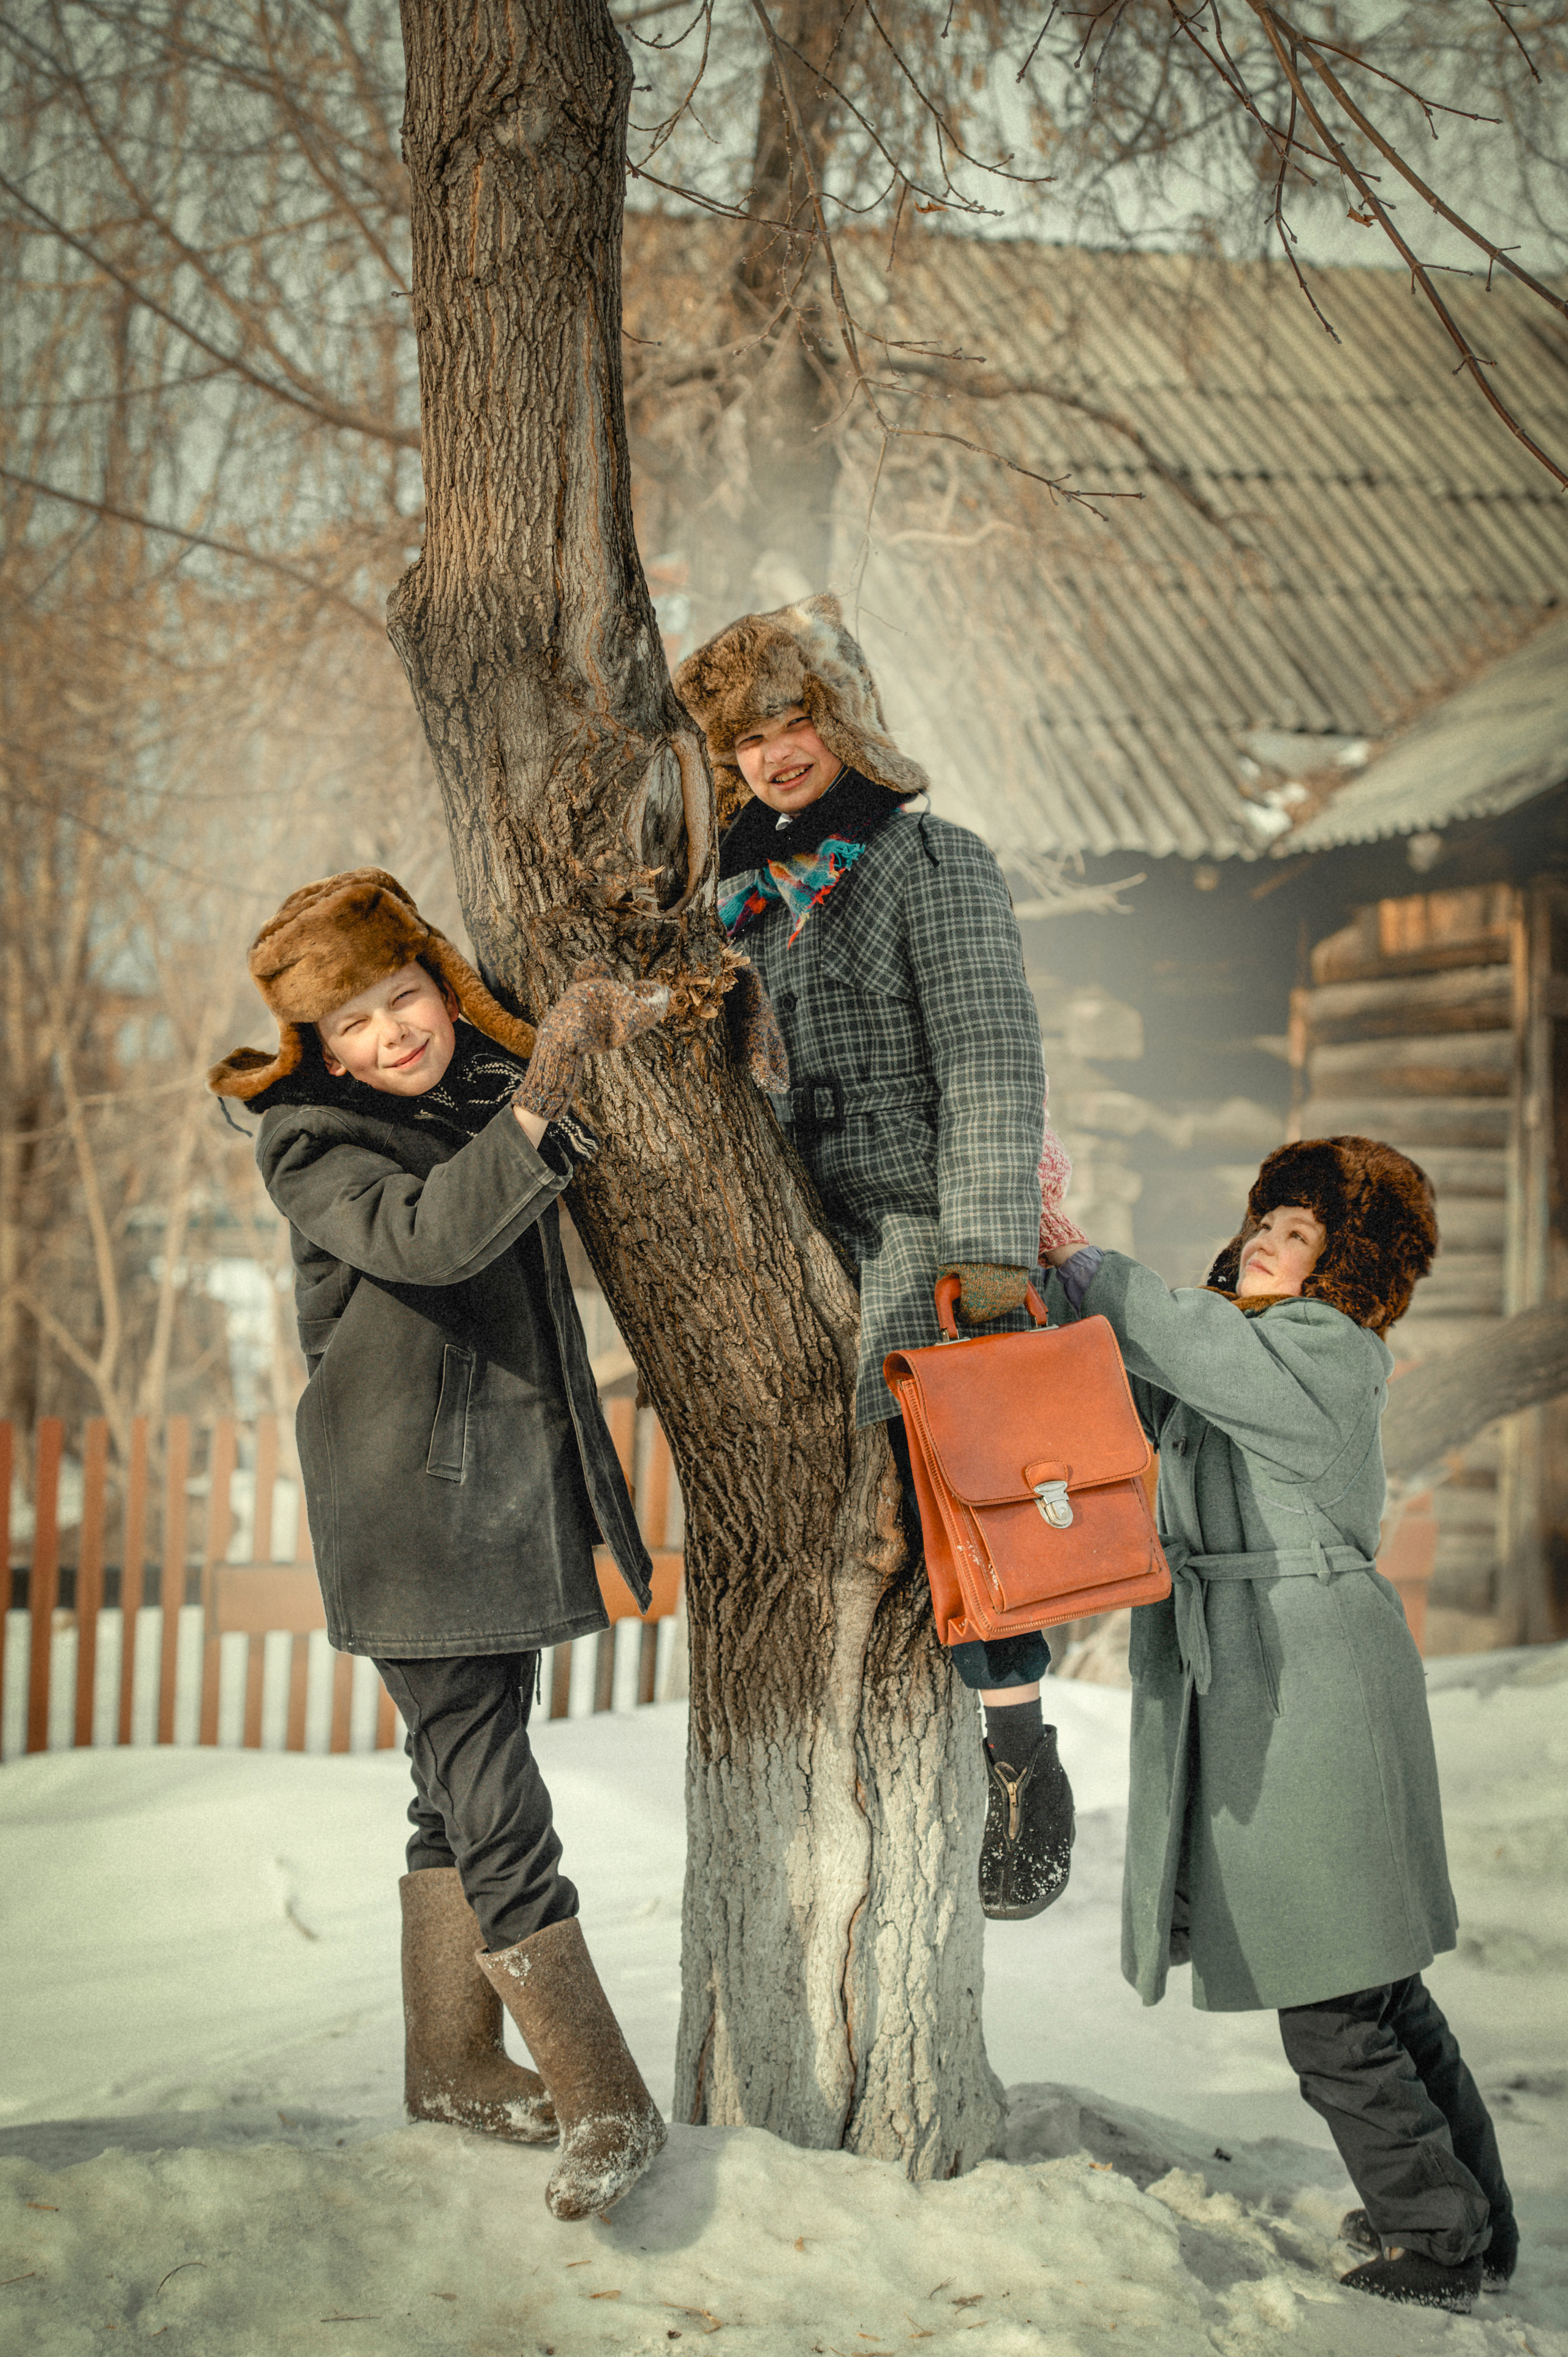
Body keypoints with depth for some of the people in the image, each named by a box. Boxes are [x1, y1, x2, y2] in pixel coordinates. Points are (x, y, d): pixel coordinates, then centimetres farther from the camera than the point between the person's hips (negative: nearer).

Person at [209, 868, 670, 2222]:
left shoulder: (490, 1077, 8)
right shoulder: (312, 1141, -12)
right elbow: (422, 1235, -32)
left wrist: (619, 1023, 11)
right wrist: (539, 1101, -39)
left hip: (520, 1492, 7)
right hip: (410, 1511, -7)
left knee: (465, 1784, 17)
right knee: (495, 1809, -10)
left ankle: (454, 2063, 29)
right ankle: (606, 2108, -4)